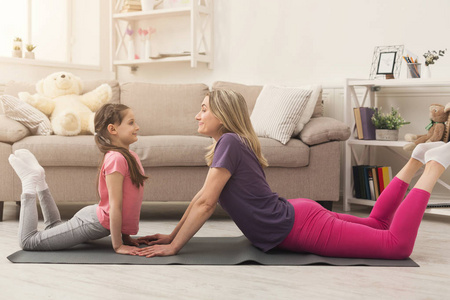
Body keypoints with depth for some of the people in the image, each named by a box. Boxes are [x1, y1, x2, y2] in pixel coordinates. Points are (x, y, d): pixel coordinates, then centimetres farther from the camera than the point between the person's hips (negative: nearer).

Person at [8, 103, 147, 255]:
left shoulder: (130, 156, 3)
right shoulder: (116, 159, -27)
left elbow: (126, 201, 9)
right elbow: (115, 205, -25)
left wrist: (125, 237, 10)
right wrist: (117, 246, -21)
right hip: (96, 224, -9)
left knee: (53, 228, 34)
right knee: (28, 242, 2)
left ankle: (39, 180, 36)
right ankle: (30, 181, 11)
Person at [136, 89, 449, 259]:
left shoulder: (229, 142, -16)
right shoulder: (229, 145, 12)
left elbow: (205, 204, -19)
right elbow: (201, 198, 17)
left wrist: (174, 247, -14)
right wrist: (172, 235, 15)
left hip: (300, 228, -9)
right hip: (295, 216, 9)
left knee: (397, 244, -12)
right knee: (376, 224, 25)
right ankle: (417, 159, 29)